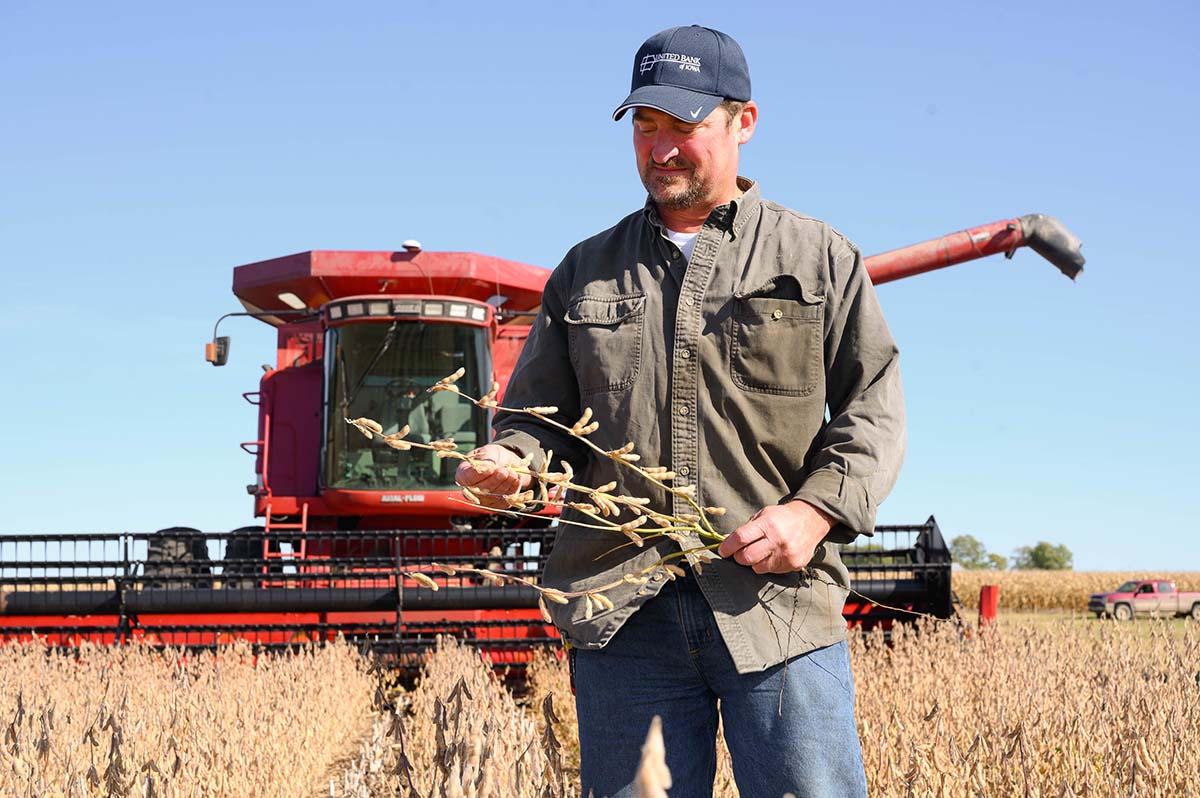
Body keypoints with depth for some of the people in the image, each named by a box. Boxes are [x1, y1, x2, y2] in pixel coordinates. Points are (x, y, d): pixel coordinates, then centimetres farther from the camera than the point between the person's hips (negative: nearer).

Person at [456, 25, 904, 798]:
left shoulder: (819, 259, 11)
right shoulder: (586, 271, 18)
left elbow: (873, 410, 6)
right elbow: (544, 414, 19)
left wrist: (815, 511, -10)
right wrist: (511, 460, -5)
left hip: (779, 599, -2)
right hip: (624, 613, 2)